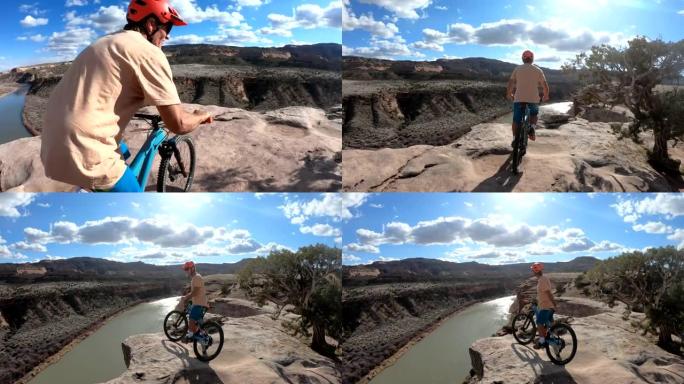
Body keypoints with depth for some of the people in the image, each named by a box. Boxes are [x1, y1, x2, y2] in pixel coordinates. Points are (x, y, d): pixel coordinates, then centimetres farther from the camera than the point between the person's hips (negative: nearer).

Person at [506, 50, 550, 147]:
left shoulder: (517, 69, 4)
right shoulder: (538, 70, 5)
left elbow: (511, 83, 1)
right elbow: (545, 85, 5)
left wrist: (509, 94, 17)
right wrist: (545, 96, 21)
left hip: (518, 99, 0)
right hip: (533, 99, 1)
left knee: (516, 120, 10)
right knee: (534, 114, 26)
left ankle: (515, 139, 0)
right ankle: (532, 127, 0)